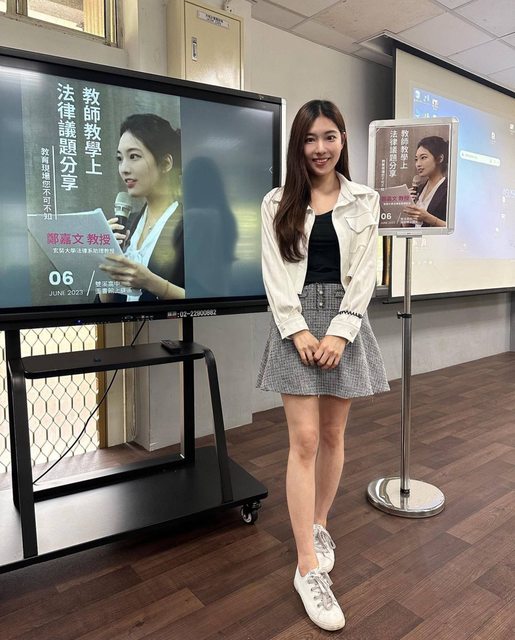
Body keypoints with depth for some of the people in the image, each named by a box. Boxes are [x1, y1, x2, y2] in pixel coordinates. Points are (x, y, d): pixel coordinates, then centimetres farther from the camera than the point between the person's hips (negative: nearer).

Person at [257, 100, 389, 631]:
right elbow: (274, 274, -2)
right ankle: (308, 568, 4)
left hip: (345, 324, 2)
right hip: (297, 325, -1)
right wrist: (299, 331, -14)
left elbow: (364, 274, -1)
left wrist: (339, 332, -13)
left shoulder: (364, 201, 7)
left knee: (332, 435, 10)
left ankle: (320, 524, 33)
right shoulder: (277, 203, 5)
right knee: (304, 441, -4)